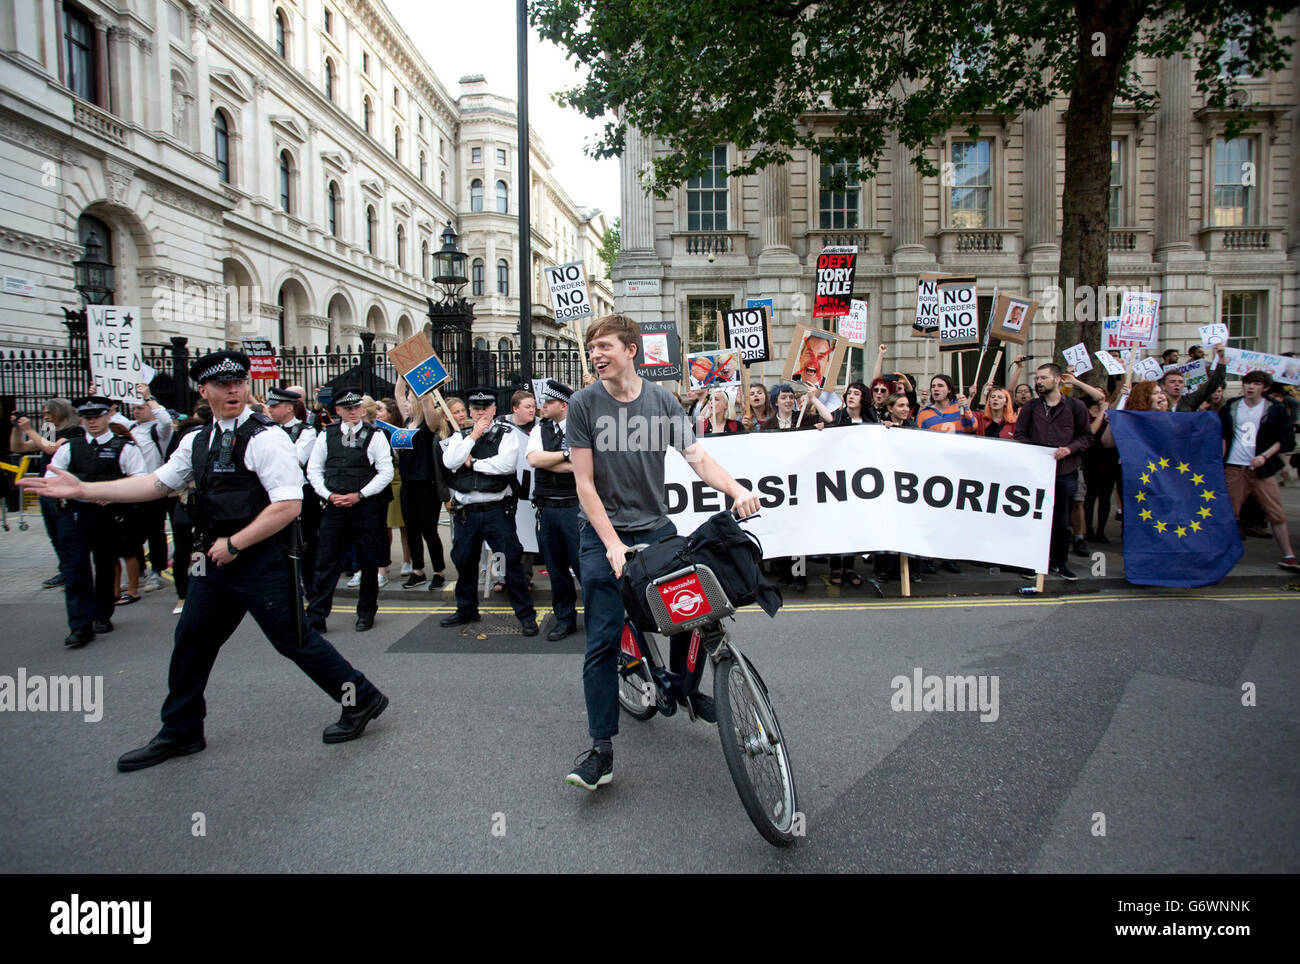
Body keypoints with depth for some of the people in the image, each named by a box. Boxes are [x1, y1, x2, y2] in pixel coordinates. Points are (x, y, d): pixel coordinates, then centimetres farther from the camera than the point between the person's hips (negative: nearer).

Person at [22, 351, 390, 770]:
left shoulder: (265, 438, -14)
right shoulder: (197, 442, 11)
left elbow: (288, 506, -20)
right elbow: (156, 484, 18)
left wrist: (235, 544, -14)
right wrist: (82, 489, 13)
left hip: (263, 559, -8)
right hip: (217, 559, 8)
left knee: (293, 640, -1)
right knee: (192, 639, 15)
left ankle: (362, 700, 18)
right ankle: (180, 732, 33)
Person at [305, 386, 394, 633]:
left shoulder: (375, 435, -1)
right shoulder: (326, 435, 8)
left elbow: (386, 472, -4)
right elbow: (313, 469, 11)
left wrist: (359, 495, -10)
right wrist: (328, 495, -4)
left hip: (365, 506, -2)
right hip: (334, 507, 2)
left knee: (369, 563, 7)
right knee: (326, 563, 1)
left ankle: (366, 613, 22)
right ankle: (316, 617, 7)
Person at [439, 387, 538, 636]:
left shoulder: (506, 434, 1)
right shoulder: (460, 436, 12)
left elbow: (507, 464, -17)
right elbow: (449, 461, -6)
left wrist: (472, 463, -8)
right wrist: (473, 436, -8)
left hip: (497, 510, -4)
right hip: (465, 511, 4)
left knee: (511, 562, -4)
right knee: (464, 562, 15)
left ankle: (526, 615, 6)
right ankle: (466, 610, 34)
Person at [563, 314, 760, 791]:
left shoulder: (661, 400, 0)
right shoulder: (584, 404, -7)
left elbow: (697, 456, -5)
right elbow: (585, 484, -9)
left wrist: (738, 489, -24)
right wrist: (613, 544, -16)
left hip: (656, 528, 3)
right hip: (604, 535, -3)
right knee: (603, 640, -5)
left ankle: (684, 684, 30)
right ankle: (601, 747, 6)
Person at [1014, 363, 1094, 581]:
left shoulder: (1076, 407, 4)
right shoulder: (1030, 408, 6)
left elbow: (1086, 436, 6)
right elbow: (1019, 434, 7)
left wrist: (1069, 449, -12)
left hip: (1066, 472, 0)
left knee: (1062, 520, 7)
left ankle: (1060, 562, 20)